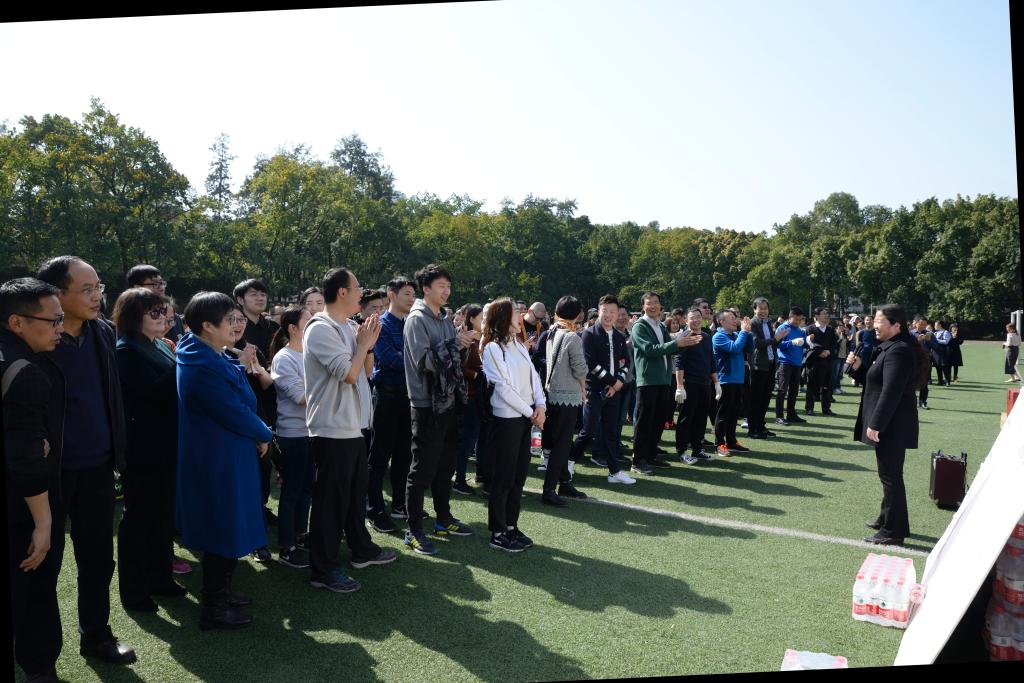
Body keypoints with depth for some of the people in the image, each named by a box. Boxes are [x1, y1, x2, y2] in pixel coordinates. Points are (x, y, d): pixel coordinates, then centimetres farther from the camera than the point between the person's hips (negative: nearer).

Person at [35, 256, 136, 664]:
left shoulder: (104, 333, 3)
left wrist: (117, 450, 10)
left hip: (96, 465, 5)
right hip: (50, 468, -5)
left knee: (98, 556, 15)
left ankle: (96, 635, 32)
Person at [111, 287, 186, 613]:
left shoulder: (160, 345, 11)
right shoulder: (126, 351, -14)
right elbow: (157, 390, -22)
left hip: (166, 444, 8)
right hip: (143, 448, -8)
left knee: (163, 513, 17)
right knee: (139, 516, 4)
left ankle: (160, 576, 31)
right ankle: (133, 590, 17)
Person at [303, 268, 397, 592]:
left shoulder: (349, 328, 10)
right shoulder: (320, 329, -17)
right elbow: (349, 373, -21)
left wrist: (367, 342, 7)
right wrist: (364, 343, -9)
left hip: (352, 426, 9)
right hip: (332, 429, -9)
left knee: (356, 492, 21)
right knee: (331, 499, 0)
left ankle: (361, 549, 37)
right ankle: (324, 569, 13)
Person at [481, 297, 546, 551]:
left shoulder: (519, 345, 13)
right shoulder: (492, 348, -11)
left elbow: (533, 375, 10)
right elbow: (503, 387, -15)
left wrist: (540, 405, -5)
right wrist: (531, 412, -11)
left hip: (526, 416, 8)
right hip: (507, 418, -8)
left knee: (520, 474, 12)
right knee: (503, 476, 0)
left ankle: (511, 526, 22)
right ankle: (497, 533, 10)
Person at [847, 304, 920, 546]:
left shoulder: (898, 351, -20)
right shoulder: (888, 348, 13)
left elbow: (890, 392, -26)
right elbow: (875, 380, 19)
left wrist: (876, 424, -25)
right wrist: (859, 366, 2)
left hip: (893, 426, -11)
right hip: (889, 425, 11)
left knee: (890, 476, -3)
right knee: (889, 475, 20)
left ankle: (893, 531, 5)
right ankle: (888, 519, 34)